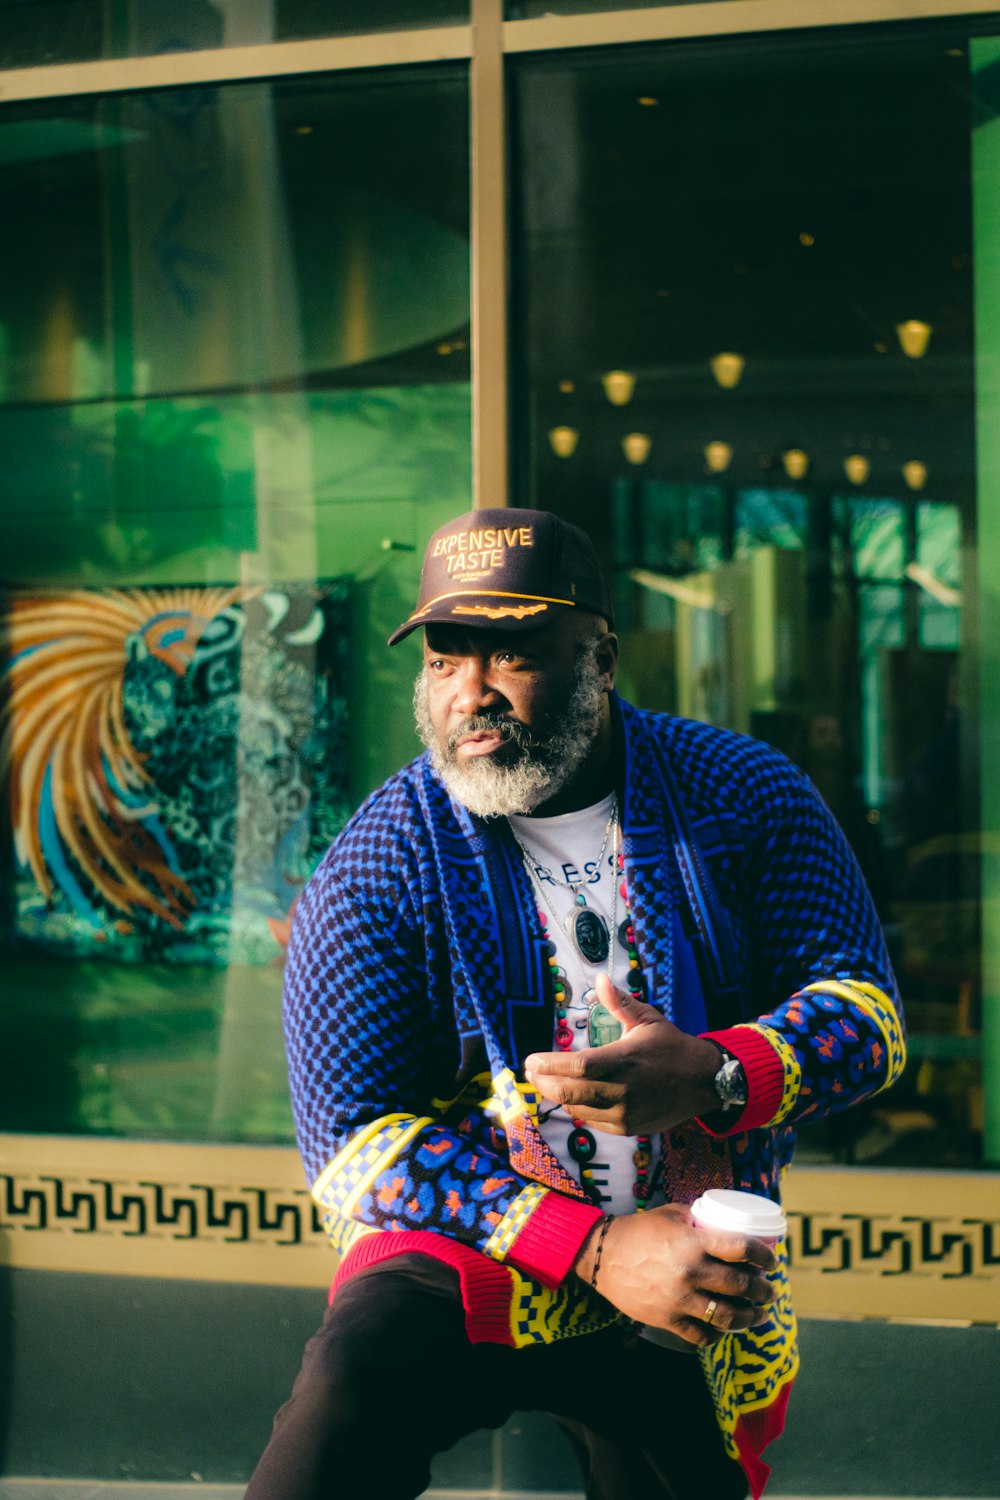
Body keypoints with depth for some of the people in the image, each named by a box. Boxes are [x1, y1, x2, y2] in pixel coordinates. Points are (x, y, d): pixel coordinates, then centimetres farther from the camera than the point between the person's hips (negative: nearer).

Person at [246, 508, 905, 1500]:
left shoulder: (743, 795, -1)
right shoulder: (378, 867, -8)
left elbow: (867, 1005, -1)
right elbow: (352, 1144, -11)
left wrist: (713, 1079, -25)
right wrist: (597, 1249, -22)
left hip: (691, 1306, 3)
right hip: (471, 1253, -3)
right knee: (353, 1382, -34)